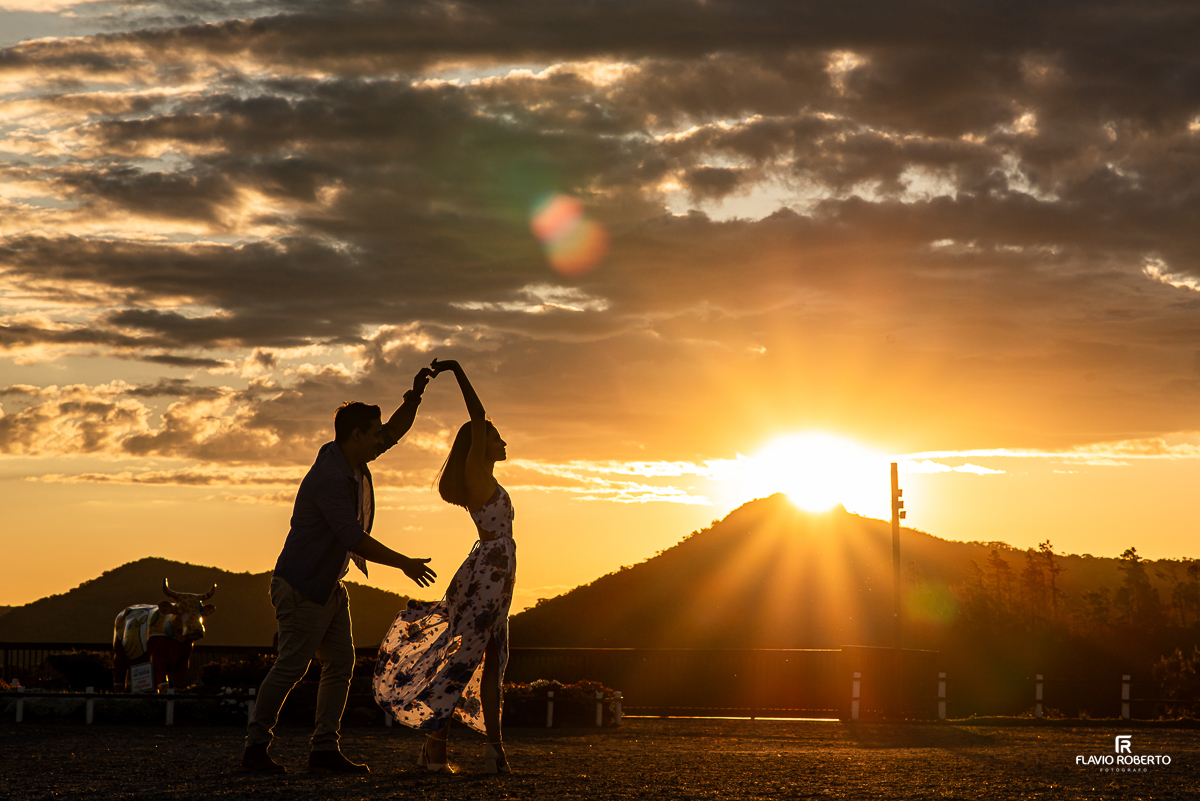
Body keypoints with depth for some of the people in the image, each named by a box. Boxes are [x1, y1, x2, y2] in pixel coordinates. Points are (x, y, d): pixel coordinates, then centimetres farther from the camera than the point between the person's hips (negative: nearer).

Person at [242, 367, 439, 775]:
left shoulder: (352, 459, 6)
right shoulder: (329, 477, -23)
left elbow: (395, 430, 17)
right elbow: (354, 538, -25)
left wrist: (415, 394, -1)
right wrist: (404, 564, -18)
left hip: (329, 586, 10)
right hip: (301, 586, -10)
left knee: (340, 664, 5)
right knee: (291, 665, -7)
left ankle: (324, 750, 6)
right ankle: (256, 745, 5)